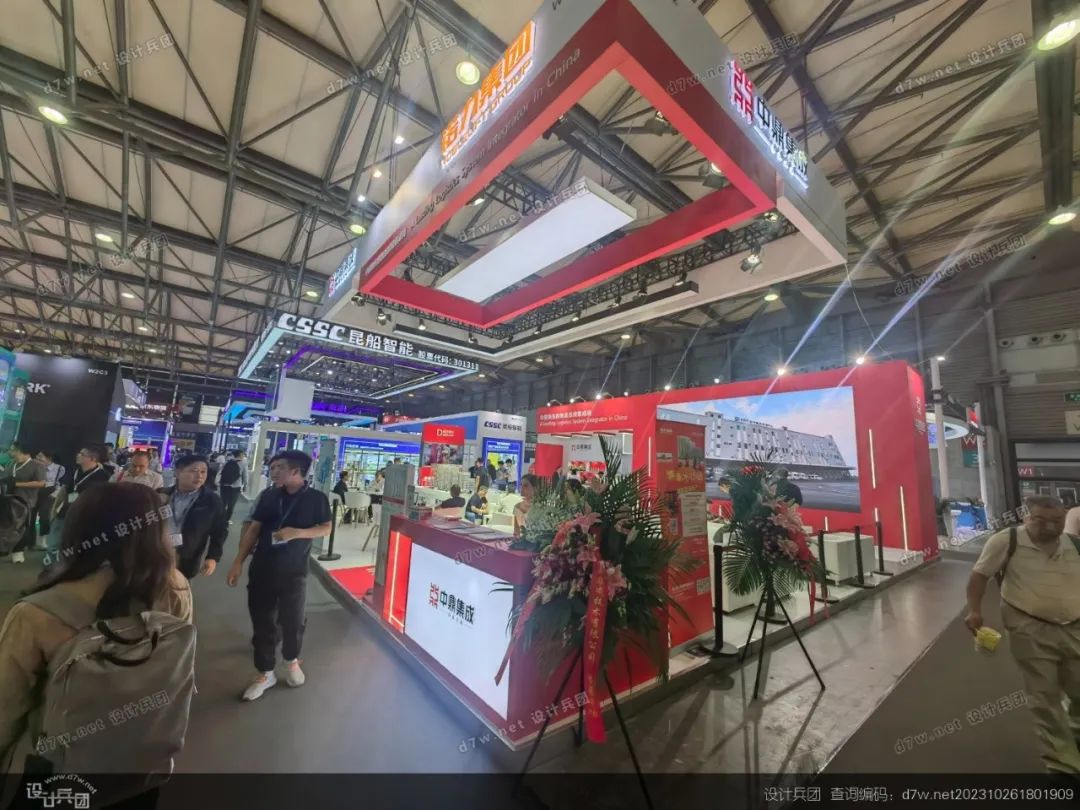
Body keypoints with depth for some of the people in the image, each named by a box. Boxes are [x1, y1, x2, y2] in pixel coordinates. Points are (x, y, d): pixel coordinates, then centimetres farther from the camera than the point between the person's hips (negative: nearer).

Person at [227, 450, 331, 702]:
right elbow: (254, 529, 5)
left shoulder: (316, 498, -9)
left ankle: (292, 661, 38)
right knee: (262, 622, 11)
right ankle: (264, 673, 29)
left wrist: (297, 533, -21)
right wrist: (238, 562, 1)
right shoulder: (268, 496, 1)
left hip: (294, 571, -2)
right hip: (261, 569, 3)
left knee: (292, 620, 10)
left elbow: (326, 528, -6)